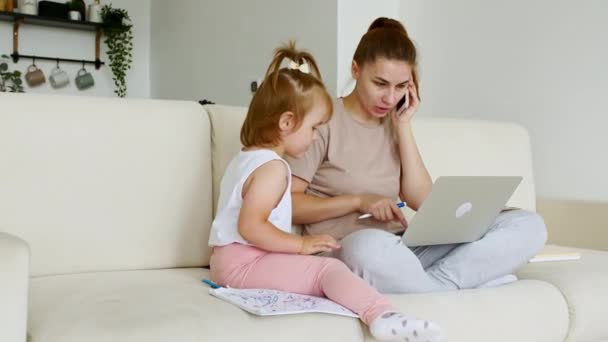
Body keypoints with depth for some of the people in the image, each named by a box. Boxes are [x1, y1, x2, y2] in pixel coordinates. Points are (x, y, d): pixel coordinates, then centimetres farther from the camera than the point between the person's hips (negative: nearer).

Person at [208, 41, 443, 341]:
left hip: (231, 260, 11)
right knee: (327, 268, -23)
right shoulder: (272, 167, -16)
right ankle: (382, 316, -43)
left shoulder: (246, 157, 17)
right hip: (244, 262, -11)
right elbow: (249, 226, -27)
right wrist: (302, 244, -21)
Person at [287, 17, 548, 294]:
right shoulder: (325, 120, -2)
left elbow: (422, 201, 6)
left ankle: (435, 282, -25)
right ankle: (465, 281, -19)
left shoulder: (393, 124, 15)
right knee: (370, 245, -44)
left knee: (528, 225, -7)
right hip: (346, 251, -5)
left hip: (405, 249, 6)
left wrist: (403, 126, 3)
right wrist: (359, 201, -15)